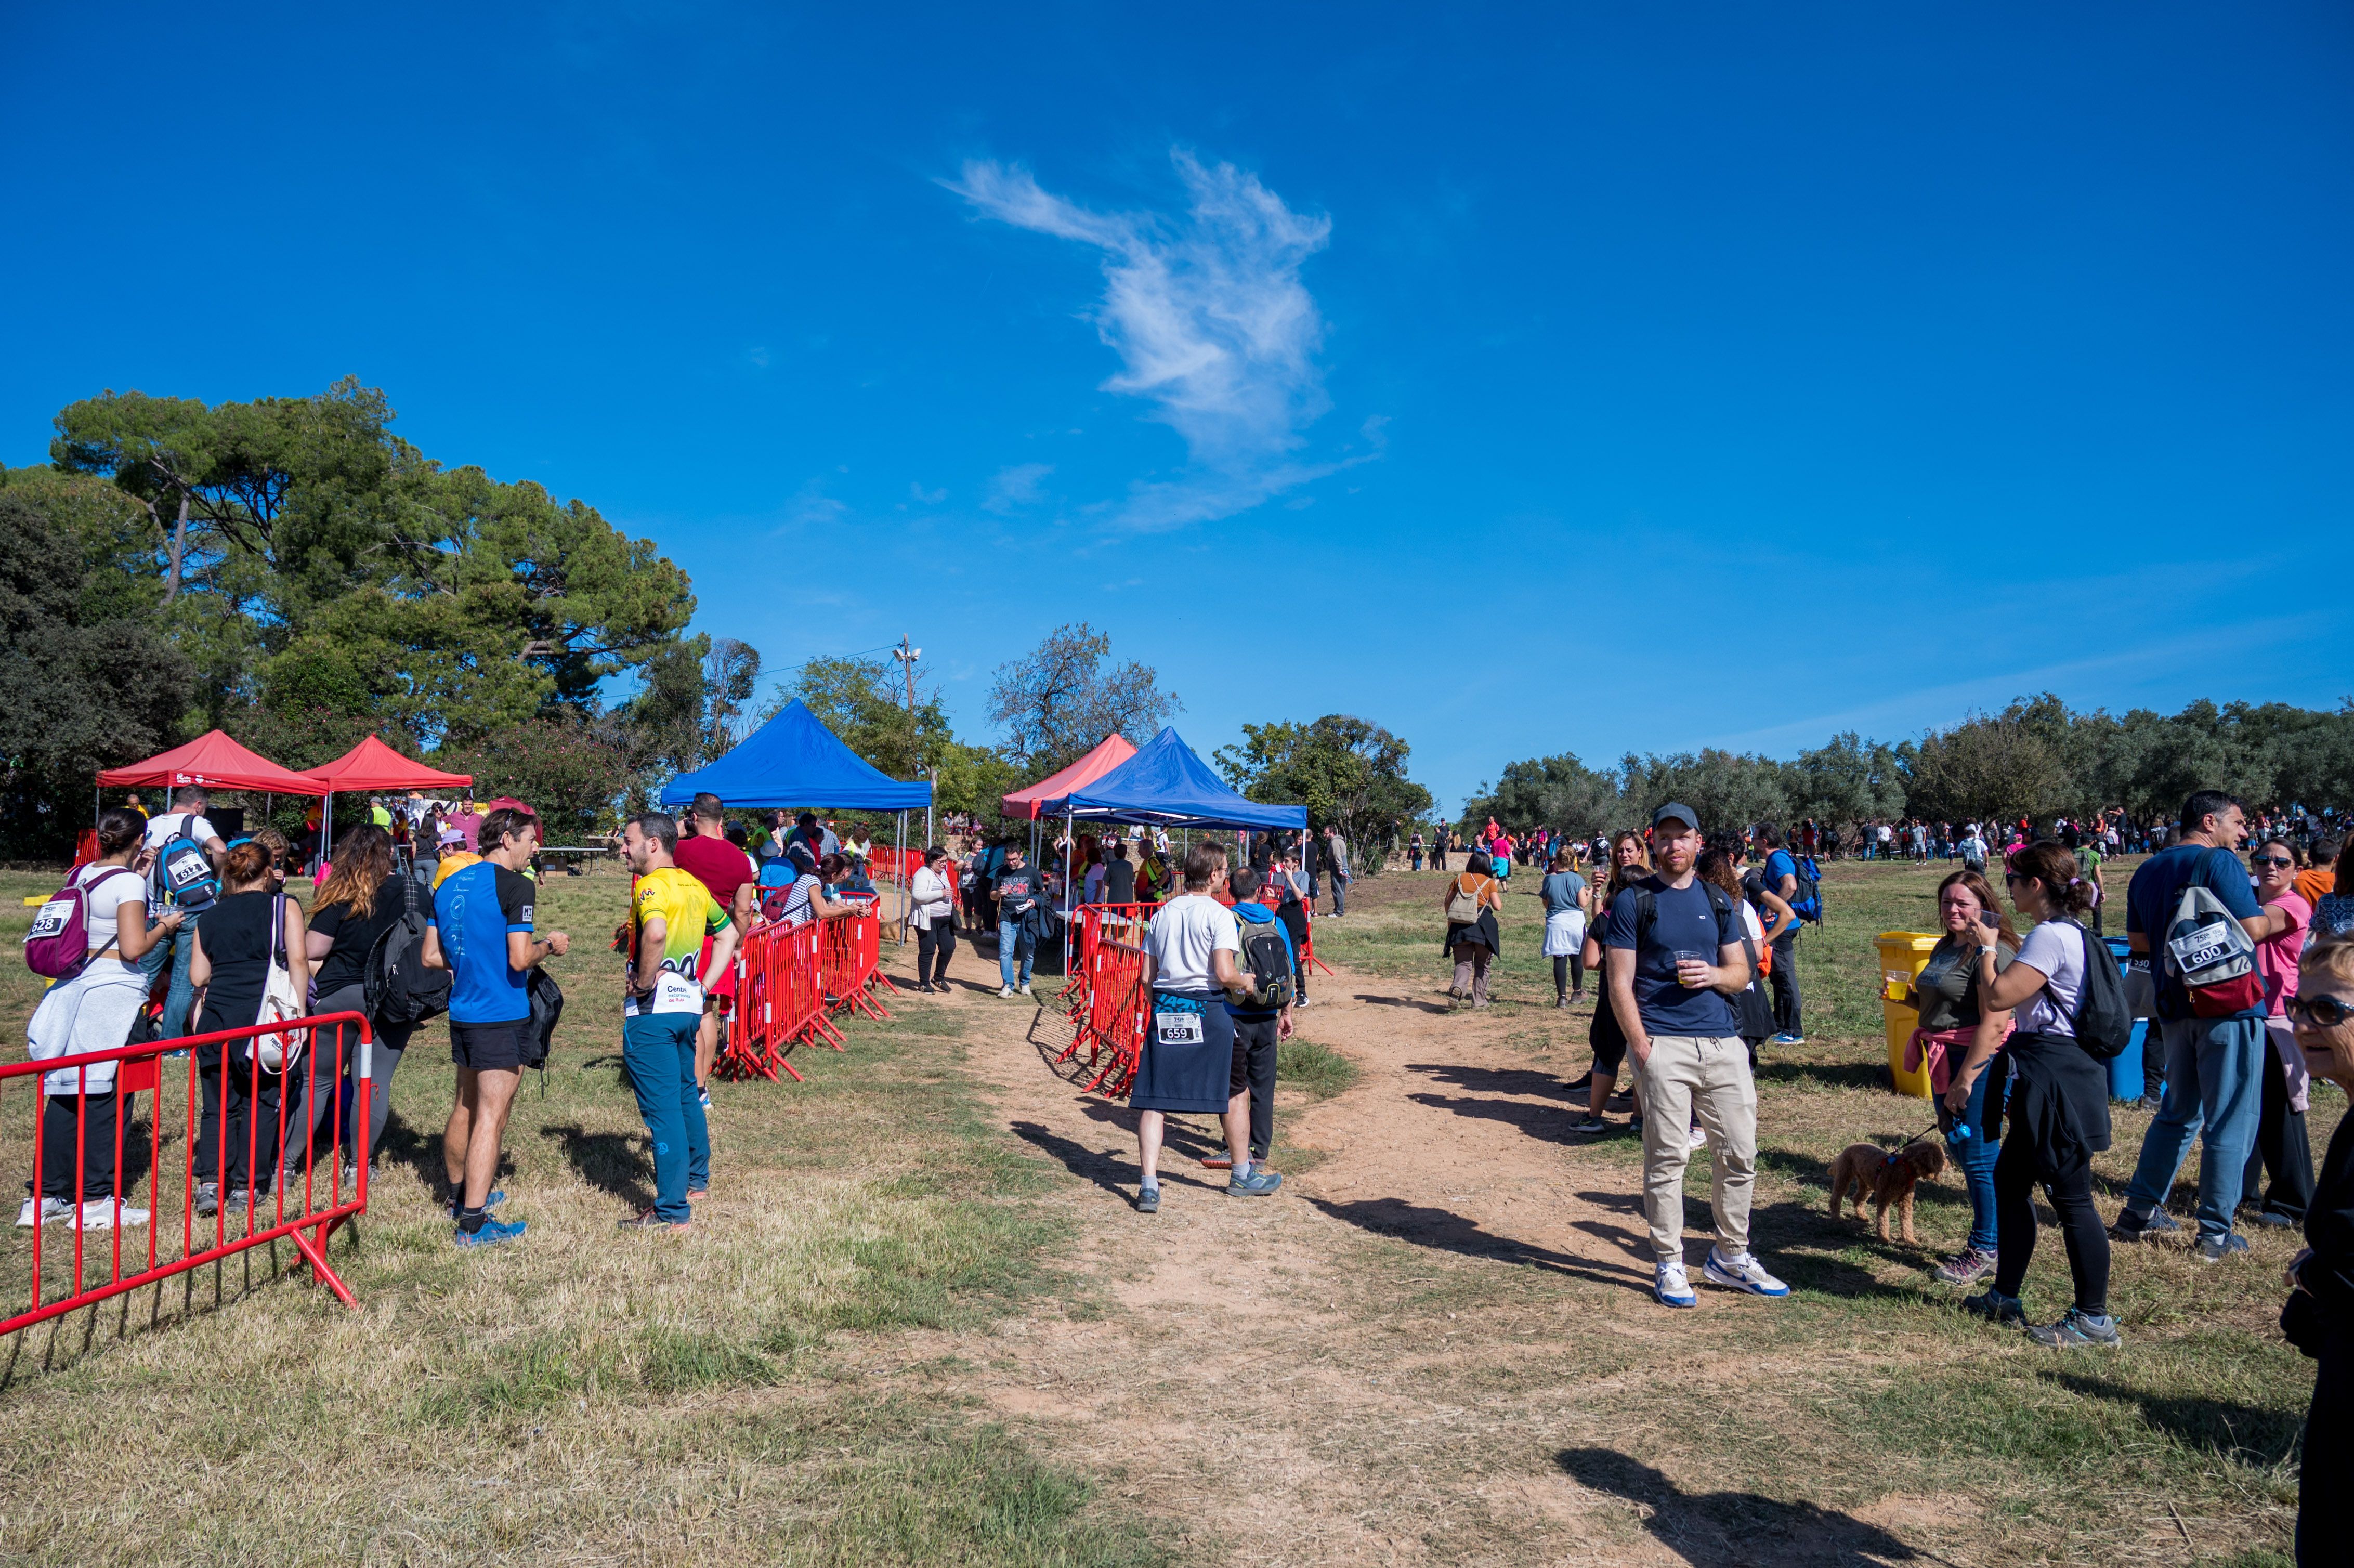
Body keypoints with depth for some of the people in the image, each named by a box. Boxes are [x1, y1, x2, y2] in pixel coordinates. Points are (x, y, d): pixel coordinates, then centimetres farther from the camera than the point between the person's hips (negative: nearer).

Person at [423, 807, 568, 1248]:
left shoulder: (448, 886, 9)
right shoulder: (515, 885, -14)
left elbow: (431, 956, 12)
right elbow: (520, 959, -21)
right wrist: (550, 945, -2)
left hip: (462, 1012, 8)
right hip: (502, 1015, -8)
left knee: (466, 1107, 22)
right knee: (492, 1116, -4)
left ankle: (459, 1194, 38)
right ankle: (473, 1223, -4)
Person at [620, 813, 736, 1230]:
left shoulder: (650, 886, -14)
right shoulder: (694, 886, 12)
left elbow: (656, 933, -34)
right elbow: (728, 933, 21)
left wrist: (643, 982, -20)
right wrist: (704, 984, 16)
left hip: (653, 1010, -9)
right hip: (688, 1004, 9)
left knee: (663, 1108, -5)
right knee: (686, 1094, 24)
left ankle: (672, 1211, -1)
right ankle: (696, 1178, 38)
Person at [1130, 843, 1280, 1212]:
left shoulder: (1162, 914, 9)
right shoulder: (1218, 914, -9)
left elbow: (1147, 977, 9)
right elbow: (1225, 973, -19)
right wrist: (1246, 981, 1)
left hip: (1164, 1008, 5)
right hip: (1206, 1009, -4)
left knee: (1154, 1099, 5)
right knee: (1235, 1092, 14)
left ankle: (1148, 1185, -2)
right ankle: (1242, 1176, 26)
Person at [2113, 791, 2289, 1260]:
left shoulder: (2148, 870, 12)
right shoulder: (2220, 862, -11)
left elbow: (2137, 940, 17)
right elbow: (2253, 929, -17)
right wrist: (2278, 919, 2)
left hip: (2175, 1006, 7)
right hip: (2229, 1008, -7)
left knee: (2179, 1111, 20)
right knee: (2231, 1120, 1)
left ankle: (2140, 1211, 21)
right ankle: (2215, 1234, 5)